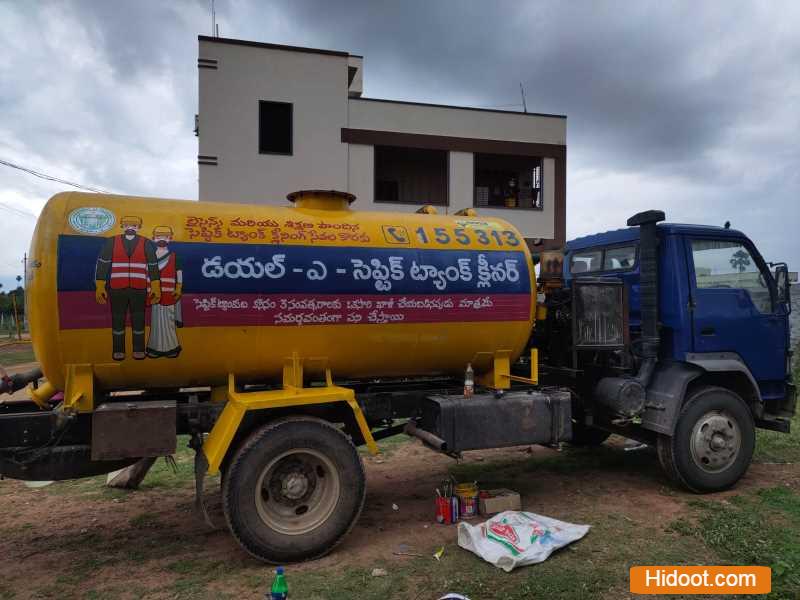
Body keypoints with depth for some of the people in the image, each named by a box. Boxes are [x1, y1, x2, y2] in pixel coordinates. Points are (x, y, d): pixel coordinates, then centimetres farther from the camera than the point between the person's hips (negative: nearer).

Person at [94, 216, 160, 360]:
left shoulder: (146, 244, 5)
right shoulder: (111, 242, 4)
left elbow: (153, 266, 7)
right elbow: (102, 265, 5)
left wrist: (156, 288, 3)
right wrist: (100, 287, 0)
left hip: (139, 290, 0)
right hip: (117, 289, 0)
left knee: (138, 320, 3)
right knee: (118, 320, 4)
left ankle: (139, 350, 11)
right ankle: (118, 351, 12)